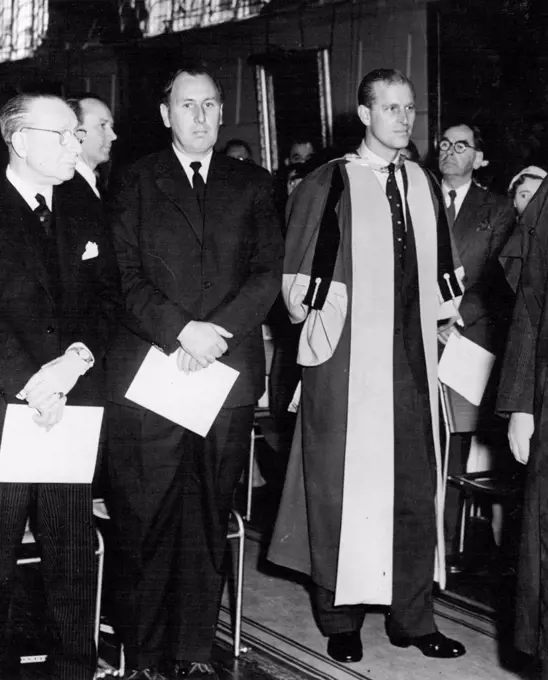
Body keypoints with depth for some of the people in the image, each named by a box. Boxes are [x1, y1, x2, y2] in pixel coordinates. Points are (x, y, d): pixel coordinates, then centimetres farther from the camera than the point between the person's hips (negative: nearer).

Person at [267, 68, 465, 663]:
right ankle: (340, 618, 16)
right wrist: (314, 317, -9)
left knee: (416, 487, 7)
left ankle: (411, 616, 20)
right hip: (346, 362, -4)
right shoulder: (328, 185, -3)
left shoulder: (423, 186, 11)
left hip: (412, 363, 5)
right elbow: (296, 280, -1)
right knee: (341, 487, 2)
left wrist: (441, 314, 9)